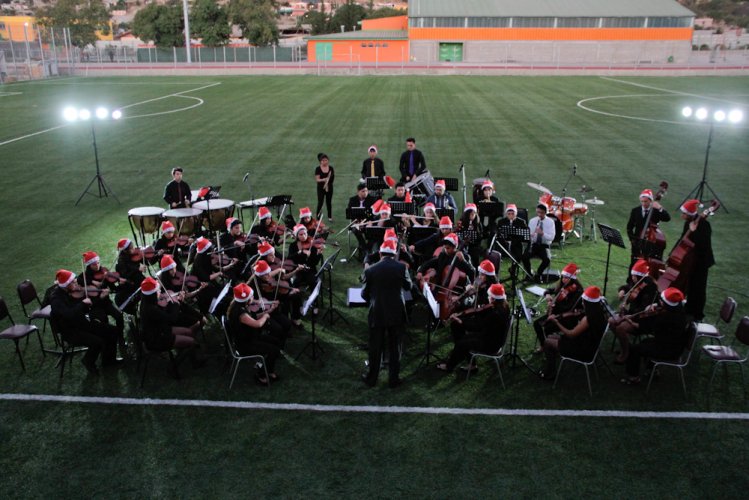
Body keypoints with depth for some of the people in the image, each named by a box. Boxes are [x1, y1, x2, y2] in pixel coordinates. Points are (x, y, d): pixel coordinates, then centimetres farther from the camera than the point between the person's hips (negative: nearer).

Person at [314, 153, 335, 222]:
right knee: (320, 202, -4)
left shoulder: (330, 168, -1)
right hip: (321, 188, -2)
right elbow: (317, 179, -12)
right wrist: (324, 179, -28)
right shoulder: (318, 169, -8)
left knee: (329, 202, 12)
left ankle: (330, 217, 24)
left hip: (329, 187, 3)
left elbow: (333, 178, 5)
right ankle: (318, 216, 7)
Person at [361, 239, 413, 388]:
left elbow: (364, 294, 0)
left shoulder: (370, 270, -9)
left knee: (375, 347, 12)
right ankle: (394, 378, 19)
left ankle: (372, 378, 23)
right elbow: (408, 286, 6)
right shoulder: (401, 267, -9)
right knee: (395, 347, 12)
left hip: (377, 314, 0)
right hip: (397, 314, 0)